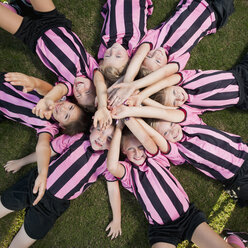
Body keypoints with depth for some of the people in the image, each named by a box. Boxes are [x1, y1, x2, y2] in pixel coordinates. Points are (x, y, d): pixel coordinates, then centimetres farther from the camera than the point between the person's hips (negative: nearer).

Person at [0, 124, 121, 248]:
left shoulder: (107, 160, -8)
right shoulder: (78, 138, -6)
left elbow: (113, 188, 0)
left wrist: (116, 219, 2)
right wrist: (21, 162, 14)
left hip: (55, 204, -1)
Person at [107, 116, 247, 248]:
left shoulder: (155, 158, 2)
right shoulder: (128, 171, -1)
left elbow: (146, 139, -20)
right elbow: (112, 167, -26)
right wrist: (119, 127, -20)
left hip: (188, 215, 0)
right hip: (161, 229, 0)